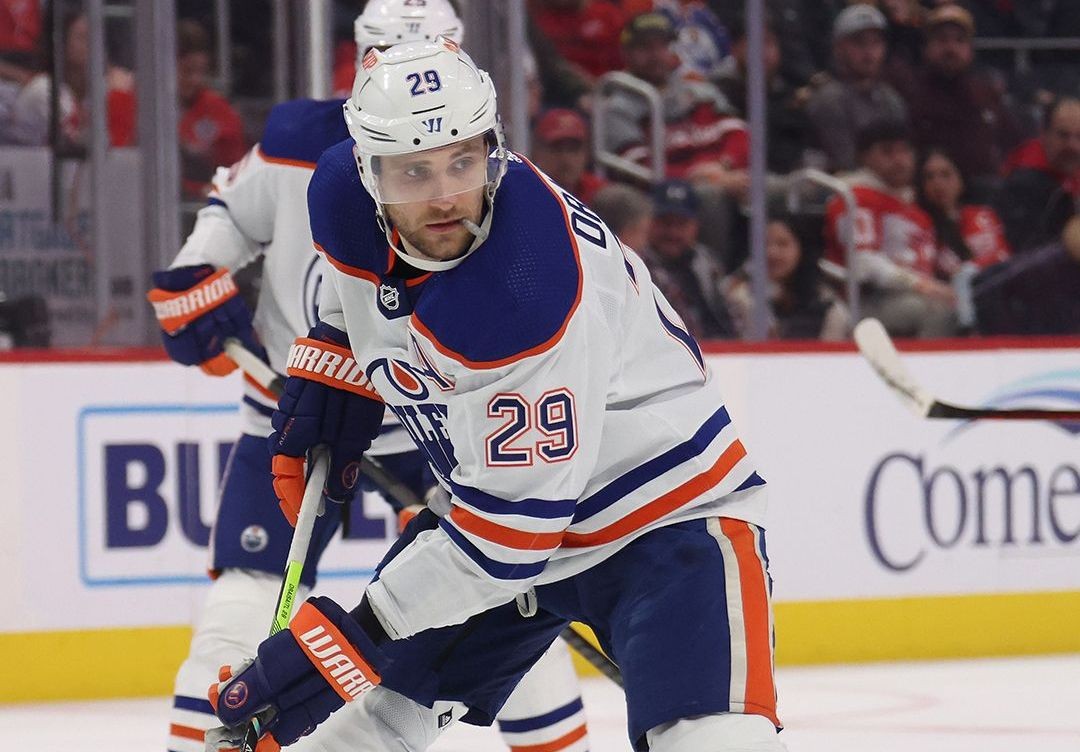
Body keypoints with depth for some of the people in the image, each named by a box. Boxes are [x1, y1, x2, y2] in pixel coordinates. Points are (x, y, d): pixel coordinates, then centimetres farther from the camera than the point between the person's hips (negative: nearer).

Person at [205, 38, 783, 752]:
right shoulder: (345, 195, -12)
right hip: (490, 500, 8)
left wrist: (358, 632, -27)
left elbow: (512, 525, -30)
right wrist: (325, 367, 10)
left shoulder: (531, 291, -35)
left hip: (666, 508, -7)